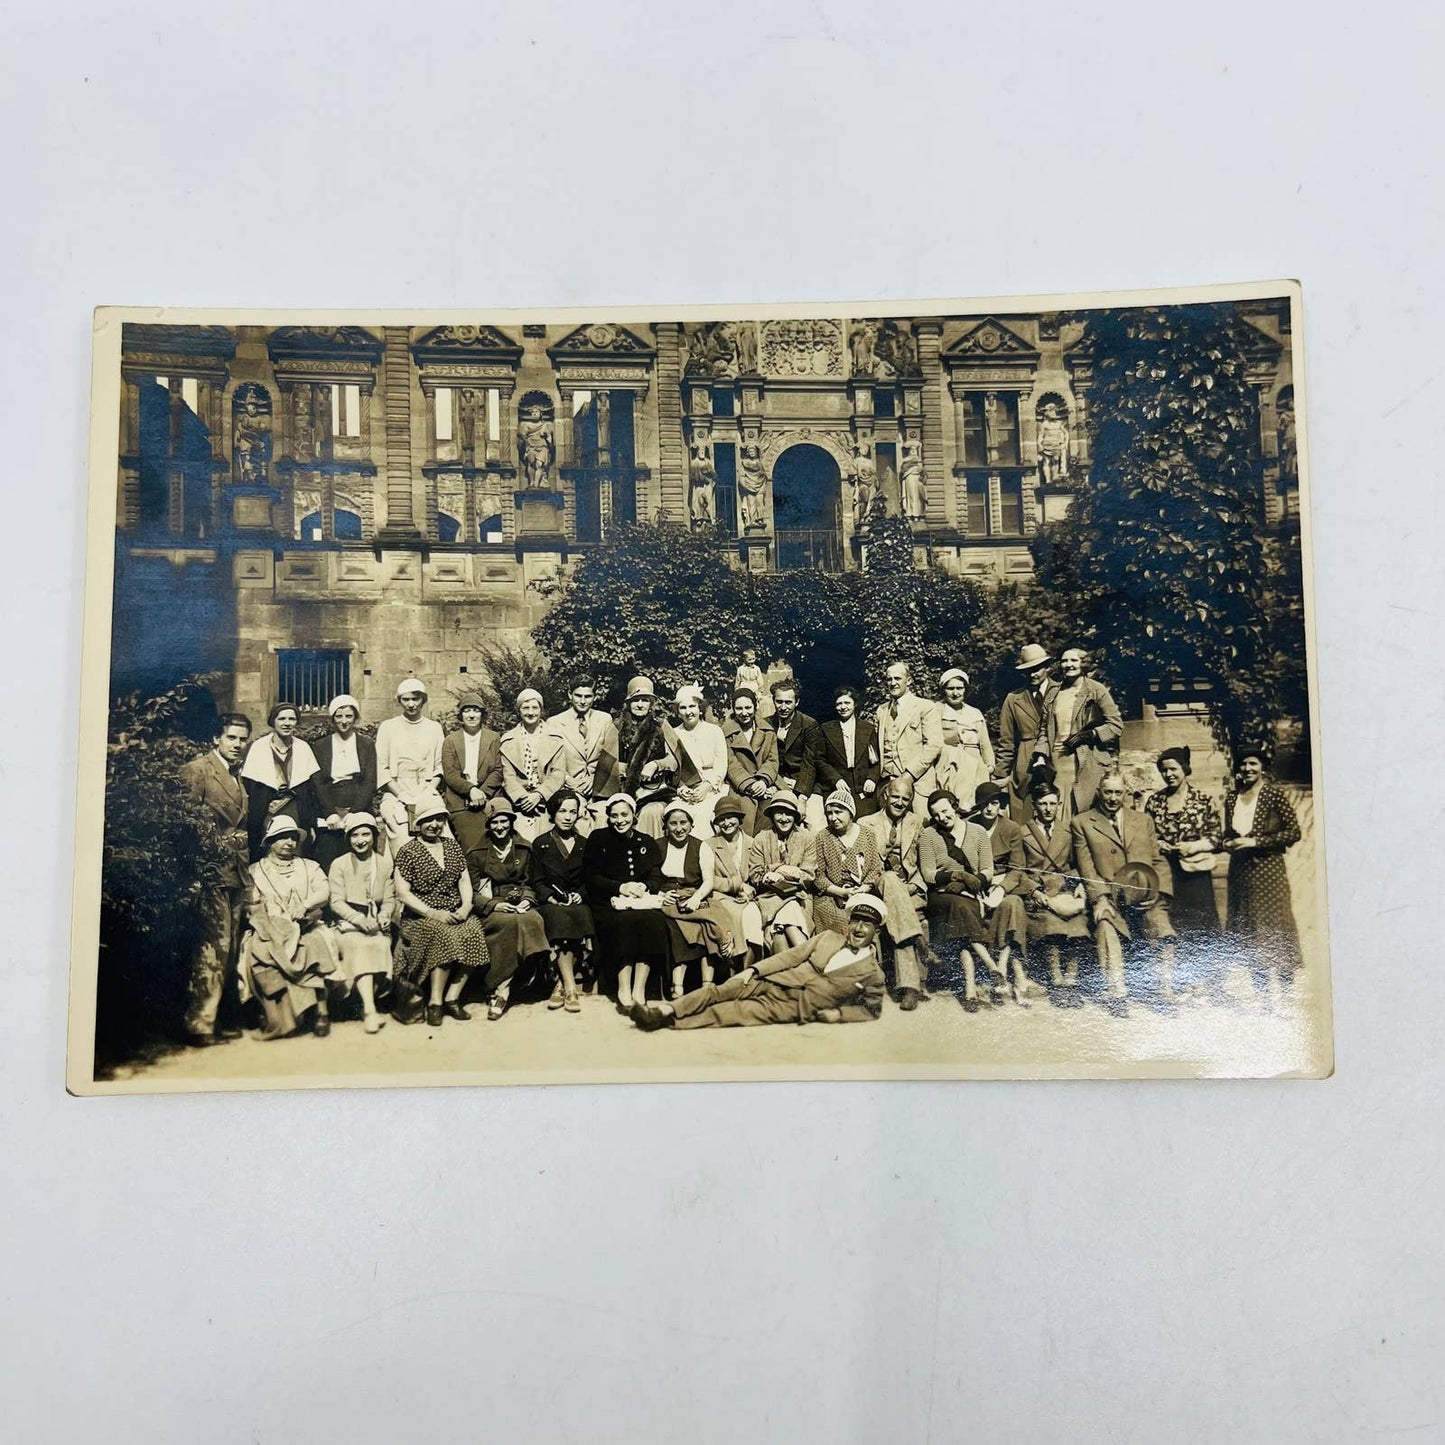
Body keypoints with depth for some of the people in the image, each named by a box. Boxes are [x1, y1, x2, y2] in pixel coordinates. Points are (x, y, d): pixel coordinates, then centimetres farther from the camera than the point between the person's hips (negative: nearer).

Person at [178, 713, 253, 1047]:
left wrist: (245, 862, 11)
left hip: (236, 872, 8)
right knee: (214, 945, -11)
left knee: (229, 948, 9)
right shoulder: (197, 769, -5)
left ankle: (213, 1016, 16)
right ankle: (199, 1022, -6)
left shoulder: (237, 775, 20)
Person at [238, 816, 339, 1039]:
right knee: (258, 951, -34)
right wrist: (277, 923, -12)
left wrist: (305, 905, -15)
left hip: (305, 928, 0)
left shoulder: (309, 867, 23)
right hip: (270, 931, 0)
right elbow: (251, 906, 5)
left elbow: (325, 892, 6)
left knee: (317, 943, -35)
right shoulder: (256, 871, 18)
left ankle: (320, 1008, -34)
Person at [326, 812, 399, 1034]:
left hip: (376, 923, 2)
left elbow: (389, 899, 11)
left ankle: (367, 1005, -22)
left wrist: (384, 916, -11)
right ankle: (370, 1010, -43)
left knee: (381, 944, -30)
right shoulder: (339, 865, 4)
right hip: (348, 924, -2)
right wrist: (360, 920, -18)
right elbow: (337, 902, -3)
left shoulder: (385, 863, 12)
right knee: (359, 945, -33)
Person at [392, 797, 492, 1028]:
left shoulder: (452, 846, 15)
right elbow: (402, 892, -6)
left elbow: (464, 880, 14)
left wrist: (466, 906, -6)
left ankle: (452, 997, -17)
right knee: (444, 935, -34)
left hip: (455, 914, 4)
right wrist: (432, 913, -16)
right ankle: (434, 1002, -23)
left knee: (473, 932, -26)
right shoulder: (407, 851, 1)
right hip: (421, 917, -4)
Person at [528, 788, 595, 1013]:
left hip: (578, 902, 2)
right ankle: (570, 987, -36)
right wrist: (551, 898, -12)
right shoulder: (541, 843, 11)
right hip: (550, 904, -1)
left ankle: (561, 985, -29)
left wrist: (581, 894, -5)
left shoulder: (584, 844, 17)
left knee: (581, 916, -34)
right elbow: (537, 882, 5)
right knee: (560, 919, -36)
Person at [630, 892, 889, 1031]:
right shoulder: (830, 936, 14)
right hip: (776, 982, 4)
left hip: (800, 1007, -4)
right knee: (731, 988, -21)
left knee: (751, 1010, -27)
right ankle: (667, 1009, -28)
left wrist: (839, 1014, -11)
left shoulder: (872, 973, 4)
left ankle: (670, 1021, -34)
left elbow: (872, 1009, 6)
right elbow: (792, 955, 9)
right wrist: (754, 970, -2)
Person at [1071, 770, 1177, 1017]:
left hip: (1146, 897, 2)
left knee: (1164, 934, -23)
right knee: (1106, 932, -31)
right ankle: (1117, 997, -29)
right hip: (1110, 898, -2)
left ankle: (1164, 997, -13)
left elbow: (1158, 860, 18)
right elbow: (1086, 866, 2)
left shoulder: (1142, 819, 22)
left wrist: (1159, 894, 0)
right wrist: (1100, 898, -12)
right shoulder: (1081, 822, 12)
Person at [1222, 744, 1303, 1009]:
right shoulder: (1232, 799, 10)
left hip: (1268, 869, -5)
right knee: (1247, 932, 6)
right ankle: (1265, 993, 13)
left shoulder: (1274, 793, -5)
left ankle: (1280, 992, -1)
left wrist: (1255, 842, -14)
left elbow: (1294, 832, -9)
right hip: (1240, 871, 5)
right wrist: (1228, 844, -1)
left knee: (1272, 927, -6)